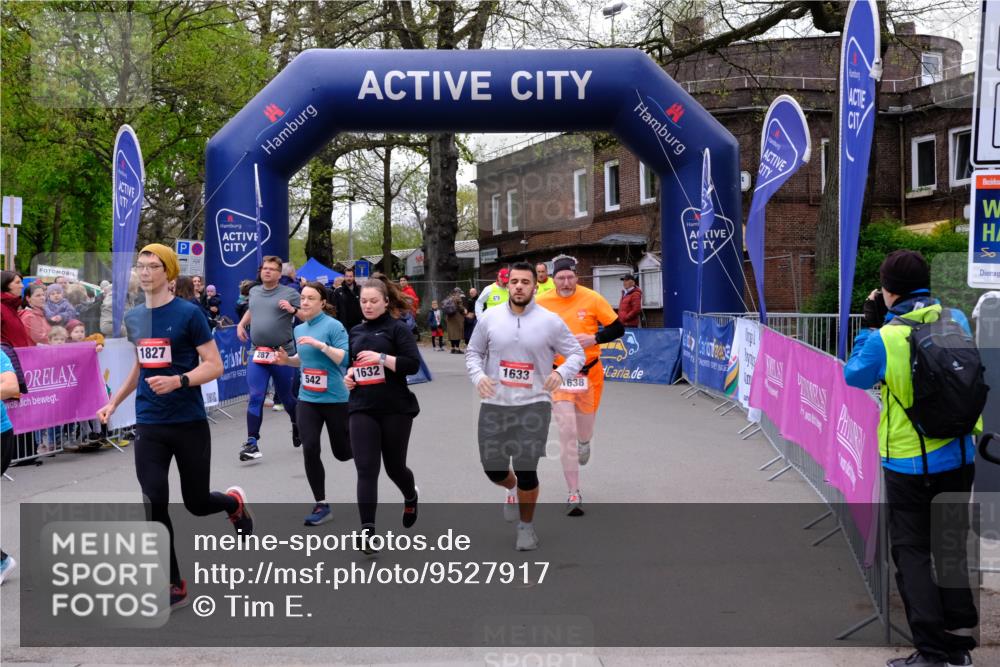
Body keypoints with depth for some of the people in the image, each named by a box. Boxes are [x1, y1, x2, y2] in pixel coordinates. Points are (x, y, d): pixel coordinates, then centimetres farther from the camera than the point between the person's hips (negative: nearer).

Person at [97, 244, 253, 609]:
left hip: (189, 424, -4)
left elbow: (214, 365, -11)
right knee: (155, 505, -5)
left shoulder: (189, 313, -9)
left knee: (196, 502, 7)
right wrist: (114, 402, 20)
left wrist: (177, 381, -26)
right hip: (148, 427, 4)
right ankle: (175, 586, 7)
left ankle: (235, 501, 43)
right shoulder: (133, 318, 7)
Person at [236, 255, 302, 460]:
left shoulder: (289, 293, -4)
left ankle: (297, 424, 41)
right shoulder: (254, 291, 11)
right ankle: (252, 443, -6)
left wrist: (292, 309, -23)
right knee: (255, 397, -7)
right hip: (258, 354, 3)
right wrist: (241, 324, 17)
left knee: (285, 396, 12)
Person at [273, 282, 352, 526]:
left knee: (343, 452, 7)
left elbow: (345, 359, -19)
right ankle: (321, 505, 5)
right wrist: (287, 359, 4)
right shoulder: (299, 329, 9)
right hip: (307, 399, 5)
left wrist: (321, 344, -27)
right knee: (310, 449, -6)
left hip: (334, 399, -5)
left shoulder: (333, 326, -12)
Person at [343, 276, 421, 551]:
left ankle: (410, 497, 45)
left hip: (396, 409, -3)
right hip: (362, 409, 3)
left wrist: (382, 357, -22)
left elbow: (413, 364, -13)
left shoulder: (397, 328, -3)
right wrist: (348, 375, 6)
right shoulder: (355, 332, 13)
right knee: (366, 469, -7)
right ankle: (367, 531, -7)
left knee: (394, 466, 10)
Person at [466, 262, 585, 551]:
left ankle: (527, 526, 22)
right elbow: (473, 352, 12)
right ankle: (513, 489, 44)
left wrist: (561, 372, -18)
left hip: (534, 405, -2)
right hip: (494, 404, 2)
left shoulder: (550, 321, -4)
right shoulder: (490, 317, 1)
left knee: (526, 470, -5)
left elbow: (576, 353, 3)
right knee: (493, 469, 5)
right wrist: (478, 375, -9)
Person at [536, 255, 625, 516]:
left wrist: (594, 338, -18)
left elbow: (618, 329, -3)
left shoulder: (592, 299, -9)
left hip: (590, 373, 1)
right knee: (567, 431, -11)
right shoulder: (542, 303, -6)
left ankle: (584, 442, 56)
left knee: (584, 433, 14)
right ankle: (574, 494, -2)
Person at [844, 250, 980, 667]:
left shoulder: (884, 338, -18)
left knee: (912, 552, 7)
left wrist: (871, 326, 5)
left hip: (908, 464, -5)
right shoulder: (956, 320, -4)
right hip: (959, 457, 5)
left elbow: (855, 376, 0)